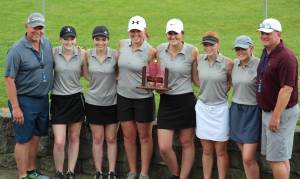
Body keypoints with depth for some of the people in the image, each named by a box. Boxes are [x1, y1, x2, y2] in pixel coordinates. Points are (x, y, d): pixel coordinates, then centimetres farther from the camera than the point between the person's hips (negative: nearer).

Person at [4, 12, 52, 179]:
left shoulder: (46, 43, 4)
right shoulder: (17, 50, -16)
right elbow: (9, 79, -16)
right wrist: (15, 107, -18)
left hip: (43, 99, 7)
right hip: (25, 101, -6)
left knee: (36, 137, 17)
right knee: (23, 140, 1)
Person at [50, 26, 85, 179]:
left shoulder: (82, 54, -5)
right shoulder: (53, 53, -7)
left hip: (76, 99, 1)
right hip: (58, 100, -1)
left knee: (74, 139, 11)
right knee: (59, 142, -6)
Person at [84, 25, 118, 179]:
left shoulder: (115, 54, -10)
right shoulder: (88, 55, -4)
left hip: (112, 102, -1)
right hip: (94, 102, 1)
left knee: (111, 139, 8)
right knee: (97, 139, 8)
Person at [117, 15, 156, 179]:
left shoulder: (150, 51, -12)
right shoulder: (122, 44, 0)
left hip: (143, 98, -4)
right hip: (123, 96, 4)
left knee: (145, 136, 8)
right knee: (128, 136, 12)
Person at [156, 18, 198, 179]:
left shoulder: (192, 51, -8)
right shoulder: (160, 50, 2)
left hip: (186, 101, -3)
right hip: (166, 101, 3)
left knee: (187, 143, 9)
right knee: (163, 148, -1)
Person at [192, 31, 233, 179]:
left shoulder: (227, 63, -10)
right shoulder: (199, 60, -2)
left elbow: (232, 81, 7)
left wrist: (222, 91, -2)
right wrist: (206, 90, 4)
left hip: (220, 108, -3)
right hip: (203, 107, 3)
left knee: (221, 150, 5)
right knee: (206, 150, 11)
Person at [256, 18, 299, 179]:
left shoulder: (285, 57, -20)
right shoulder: (266, 53, 10)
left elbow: (287, 88, -24)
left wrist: (276, 116, -24)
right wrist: (271, 115, 16)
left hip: (281, 112, -9)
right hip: (267, 111, 9)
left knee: (276, 158, -6)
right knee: (281, 157, 15)